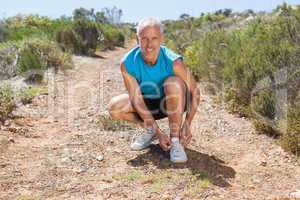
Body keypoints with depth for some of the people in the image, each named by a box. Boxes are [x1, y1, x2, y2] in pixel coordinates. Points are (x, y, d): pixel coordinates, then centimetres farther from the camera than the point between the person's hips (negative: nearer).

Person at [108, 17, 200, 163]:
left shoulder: (173, 61, -30)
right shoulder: (127, 63, -25)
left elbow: (195, 92, -19)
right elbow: (136, 100, -22)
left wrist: (187, 124, -27)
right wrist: (158, 133, -25)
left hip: (172, 104, -2)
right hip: (146, 104, 2)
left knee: (174, 83, -35)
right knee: (114, 107, -21)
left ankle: (175, 140, -21)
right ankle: (149, 130, 6)